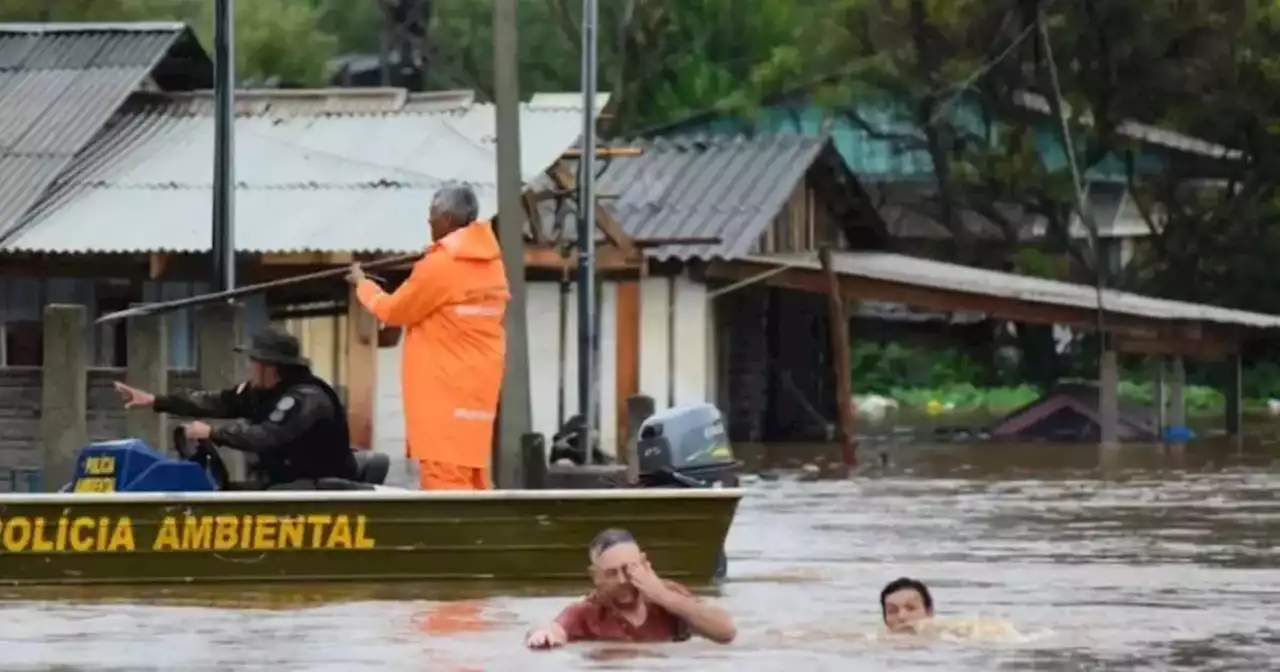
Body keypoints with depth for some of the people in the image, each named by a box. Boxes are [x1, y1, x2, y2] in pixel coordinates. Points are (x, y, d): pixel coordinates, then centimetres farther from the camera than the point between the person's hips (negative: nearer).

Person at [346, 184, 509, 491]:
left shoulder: (439, 266, -15)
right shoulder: (491, 264, 9)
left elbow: (393, 311, -2)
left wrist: (362, 284, 14)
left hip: (445, 392, -8)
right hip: (475, 389, 8)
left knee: (445, 481, -10)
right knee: (470, 478, 13)